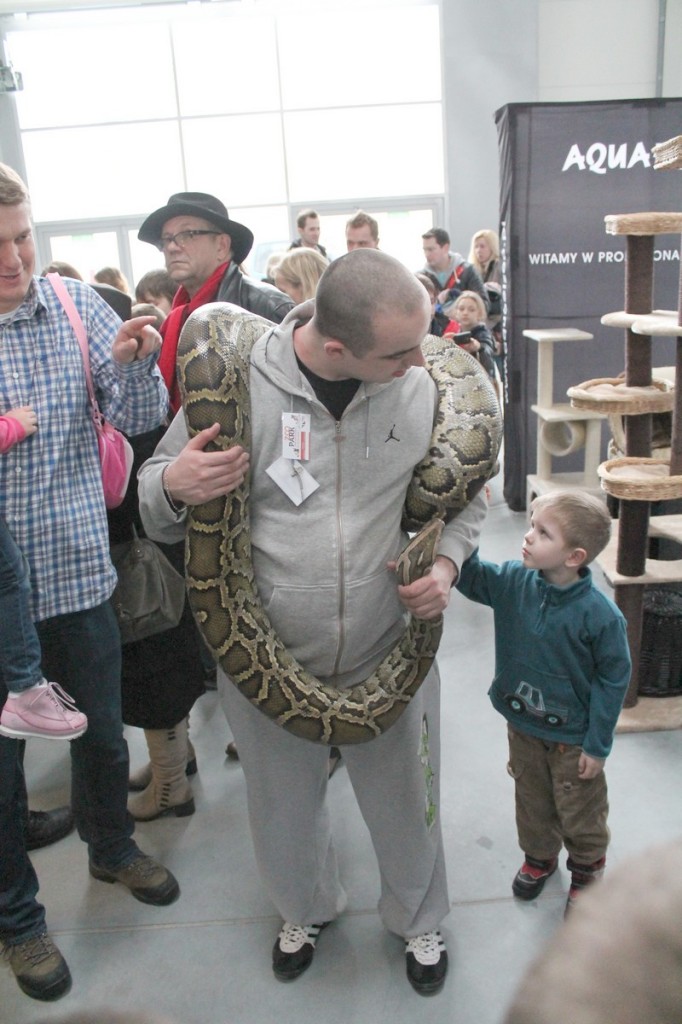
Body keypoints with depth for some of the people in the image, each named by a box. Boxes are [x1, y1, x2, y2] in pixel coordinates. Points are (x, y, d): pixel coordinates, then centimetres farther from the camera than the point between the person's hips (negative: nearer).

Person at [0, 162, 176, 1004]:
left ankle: (111, 847, 48)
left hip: (79, 571, 2)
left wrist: (134, 364, -26)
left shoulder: (78, 307, -2)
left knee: (102, 730, 19)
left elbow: (140, 420, -5)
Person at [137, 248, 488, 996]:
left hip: (390, 654, 1)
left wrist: (447, 560, -11)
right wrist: (174, 485, -26)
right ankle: (306, 910, 58)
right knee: (284, 807, 24)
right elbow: (154, 496, -3)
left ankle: (419, 920, 55)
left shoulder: (423, 387, -11)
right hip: (266, 659, 0)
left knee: (406, 803, 21)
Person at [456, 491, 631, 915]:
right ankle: (539, 856, 53)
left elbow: (613, 679, -18)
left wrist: (598, 745, -11)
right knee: (532, 800, 26)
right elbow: (470, 575, -8)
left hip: (573, 736, -4)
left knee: (581, 811, 19)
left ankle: (588, 868, 47)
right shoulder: (513, 581, -16)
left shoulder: (600, 614, -27)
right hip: (522, 725, 4)